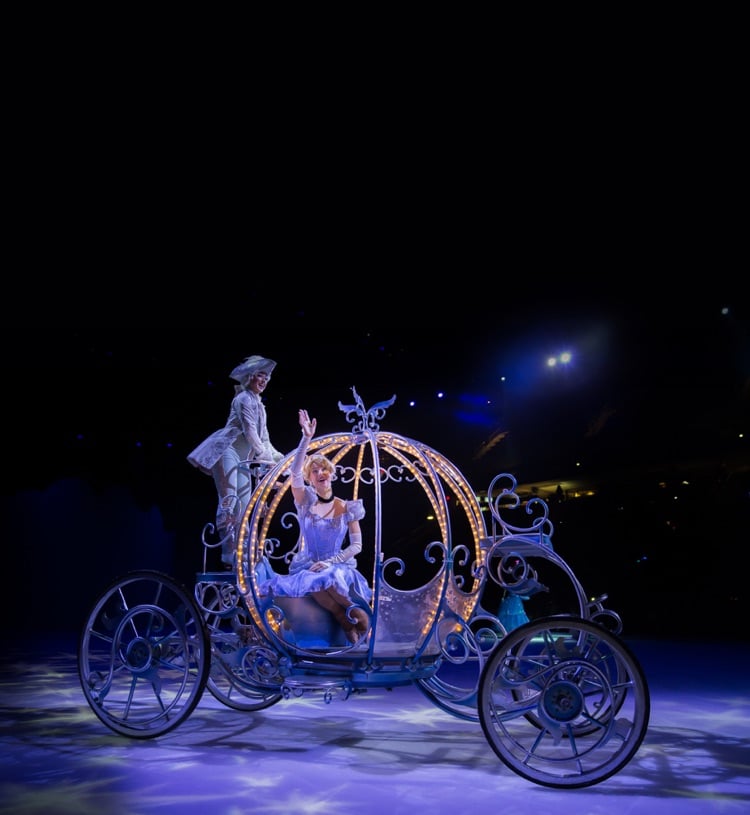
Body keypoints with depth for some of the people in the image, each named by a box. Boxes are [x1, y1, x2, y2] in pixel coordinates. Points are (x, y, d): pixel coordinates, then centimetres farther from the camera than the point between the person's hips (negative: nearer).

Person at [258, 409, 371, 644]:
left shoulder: (346, 508, 3)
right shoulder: (305, 501, 2)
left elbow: (356, 545, 0)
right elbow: (295, 472, -17)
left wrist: (331, 562, -15)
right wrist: (307, 438, -27)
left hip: (337, 566, 0)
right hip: (306, 566, 1)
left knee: (330, 577, -38)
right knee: (314, 581, -36)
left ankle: (345, 615, -18)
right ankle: (351, 612, -20)